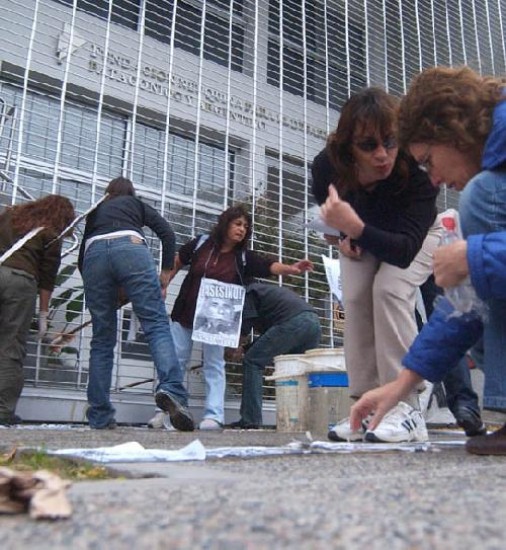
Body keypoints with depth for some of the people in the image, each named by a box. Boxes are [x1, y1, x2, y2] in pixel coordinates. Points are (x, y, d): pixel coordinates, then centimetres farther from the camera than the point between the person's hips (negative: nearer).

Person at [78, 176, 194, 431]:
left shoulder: (95, 212, 38)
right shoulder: (137, 204, 31)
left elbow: (82, 256, 32)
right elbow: (167, 233, 14)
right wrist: (165, 273, 15)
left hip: (94, 255, 3)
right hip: (130, 248, -3)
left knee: (102, 339, 6)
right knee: (157, 324, -11)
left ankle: (99, 418, 1)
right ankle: (171, 390, -36)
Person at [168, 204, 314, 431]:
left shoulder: (244, 257, -6)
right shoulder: (201, 243, -6)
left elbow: (269, 266, -21)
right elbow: (177, 262, 8)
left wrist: (291, 268, -39)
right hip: (184, 313, 1)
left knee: (214, 364, -2)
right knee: (176, 360, 6)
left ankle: (213, 415, -2)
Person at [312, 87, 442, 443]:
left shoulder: (416, 169, -41)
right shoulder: (326, 166, -31)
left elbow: (405, 249, -47)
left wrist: (356, 228, -62)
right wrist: (345, 236, -21)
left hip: (417, 233, -3)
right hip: (363, 237, 3)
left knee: (389, 290, -27)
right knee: (356, 299, -16)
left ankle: (406, 408, -21)